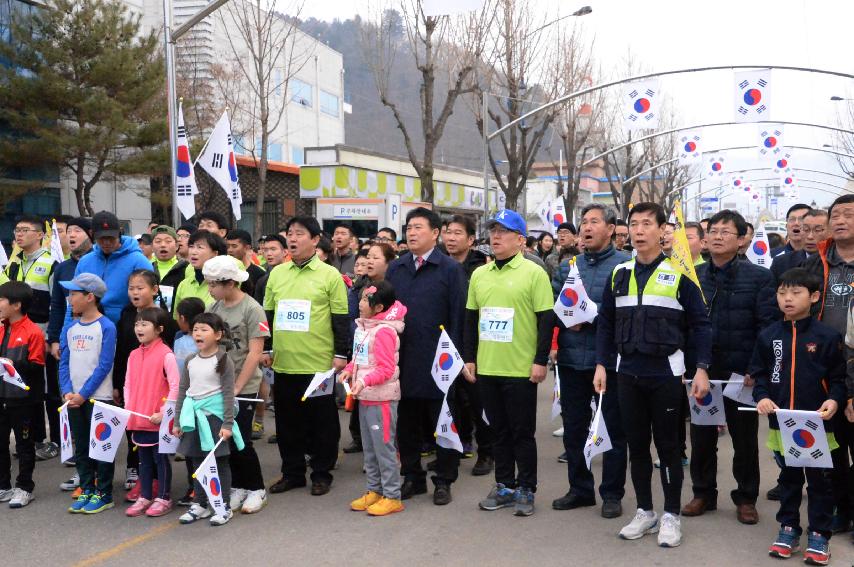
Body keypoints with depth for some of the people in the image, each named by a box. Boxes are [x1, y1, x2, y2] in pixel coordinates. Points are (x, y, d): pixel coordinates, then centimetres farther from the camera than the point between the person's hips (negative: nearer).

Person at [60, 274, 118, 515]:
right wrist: (67, 391, -7)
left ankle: (103, 494, 12)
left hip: (98, 397, -6)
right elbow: (64, 363, 7)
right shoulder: (69, 328, 8)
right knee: (80, 447, 13)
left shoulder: (106, 327, -10)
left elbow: (105, 365, -14)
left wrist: (84, 393, -15)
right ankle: (86, 490, 25)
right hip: (74, 398, 6)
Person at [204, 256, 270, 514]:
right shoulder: (214, 308, 6)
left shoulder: (252, 309, -10)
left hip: (244, 387, -5)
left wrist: (236, 387, -13)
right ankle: (238, 487, 24)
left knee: (240, 441, -4)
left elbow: (255, 353, -12)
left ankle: (256, 490, 14)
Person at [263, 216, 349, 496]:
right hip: (283, 363, 4)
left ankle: (321, 473, 19)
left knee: (322, 422, 6)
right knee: (287, 421, 13)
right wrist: (265, 349, 13)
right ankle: (292, 472, 26)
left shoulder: (330, 275, -4)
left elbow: (341, 319, -4)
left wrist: (341, 354, -7)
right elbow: (267, 315, 16)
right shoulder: (277, 273, 9)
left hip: (319, 364, -4)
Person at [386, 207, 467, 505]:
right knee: (406, 422, 12)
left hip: (437, 362, -4)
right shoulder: (395, 268, 10)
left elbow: (458, 315, -6)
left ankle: (444, 481, 18)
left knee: (443, 423, 6)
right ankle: (412, 477, 26)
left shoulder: (450, 269, -3)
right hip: (402, 360, 4)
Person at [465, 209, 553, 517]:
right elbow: (470, 319, 14)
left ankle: (526, 490, 18)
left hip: (521, 369, -5)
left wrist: (541, 361, -12)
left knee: (523, 433, 5)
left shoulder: (534, 273, -6)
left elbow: (546, 320, -8)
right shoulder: (479, 274, 9)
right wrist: (469, 358, 10)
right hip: (486, 367, 5)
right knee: (499, 431, 14)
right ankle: (504, 486, 25)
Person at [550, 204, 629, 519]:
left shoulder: (624, 264, -5)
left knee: (614, 428, 6)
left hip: (609, 360, -5)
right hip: (572, 359, 5)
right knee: (573, 426, 13)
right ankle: (580, 488, 28)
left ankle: (612, 493, 20)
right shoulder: (567, 266, 12)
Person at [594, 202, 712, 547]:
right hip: (628, 374, 4)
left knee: (668, 444, 6)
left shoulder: (679, 273, -5)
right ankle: (644, 512, 24)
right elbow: (605, 324, 11)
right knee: (636, 444, 11)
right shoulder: (619, 275, 6)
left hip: (666, 373, -4)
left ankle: (671, 515, 19)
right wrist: (601, 365, 4)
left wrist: (701, 369, -9)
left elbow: (699, 324, -4)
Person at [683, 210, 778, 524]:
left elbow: (769, 327, -8)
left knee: (745, 439, 10)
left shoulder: (759, 277, -4)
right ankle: (703, 493, 27)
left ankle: (746, 498, 26)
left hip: (742, 374, -2)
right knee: (702, 437, 11)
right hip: (701, 372, 2)